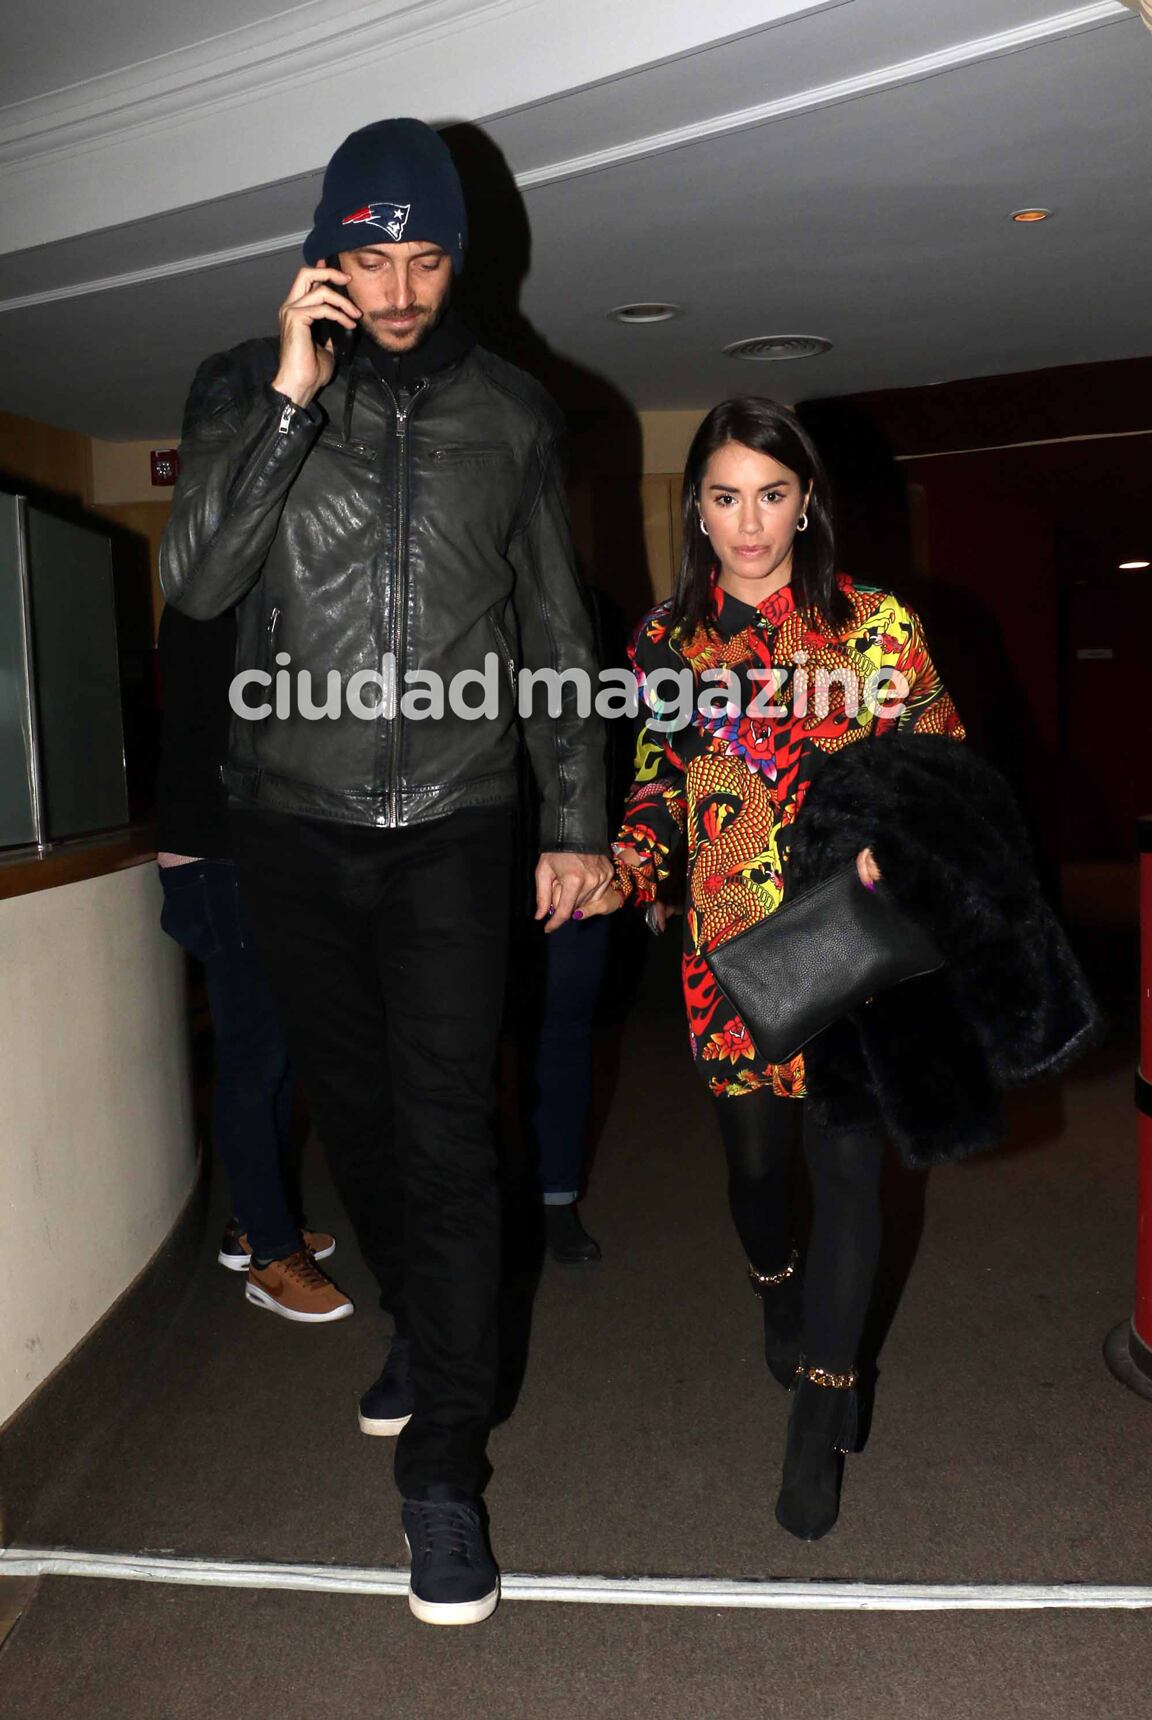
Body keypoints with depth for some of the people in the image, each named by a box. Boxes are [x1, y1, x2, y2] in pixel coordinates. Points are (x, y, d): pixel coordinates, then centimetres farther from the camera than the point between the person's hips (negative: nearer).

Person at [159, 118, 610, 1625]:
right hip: (295, 826, 2)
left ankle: (444, 1468, 6)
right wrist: (290, 397, -17)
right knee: (351, 1110, 14)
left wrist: (578, 819, 5)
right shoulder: (247, 391, 4)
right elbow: (194, 583, -11)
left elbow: (556, 635, 9)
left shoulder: (511, 415, 6)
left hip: (454, 833, -1)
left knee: (447, 1139, -5)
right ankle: (420, 1325, 39)